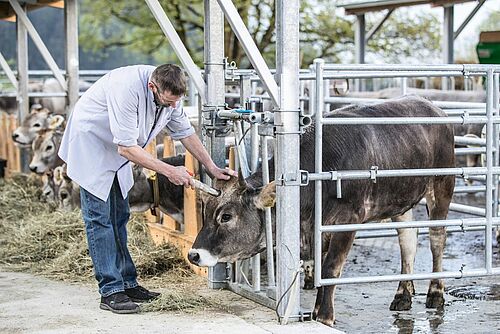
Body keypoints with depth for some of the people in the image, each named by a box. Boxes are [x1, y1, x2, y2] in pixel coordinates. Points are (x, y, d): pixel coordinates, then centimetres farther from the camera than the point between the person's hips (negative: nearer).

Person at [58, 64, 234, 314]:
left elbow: (185, 132, 4)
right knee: (99, 218, -9)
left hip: (117, 152, 8)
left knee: (119, 217, 10)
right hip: (91, 143, -8)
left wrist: (212, 169, 1)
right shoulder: (127, 89, -36)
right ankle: (110, 291, -10)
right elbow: (127, 148, -33)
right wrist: (169, 171, -30)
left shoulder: (170, 93, -11)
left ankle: (127, 283, 15)